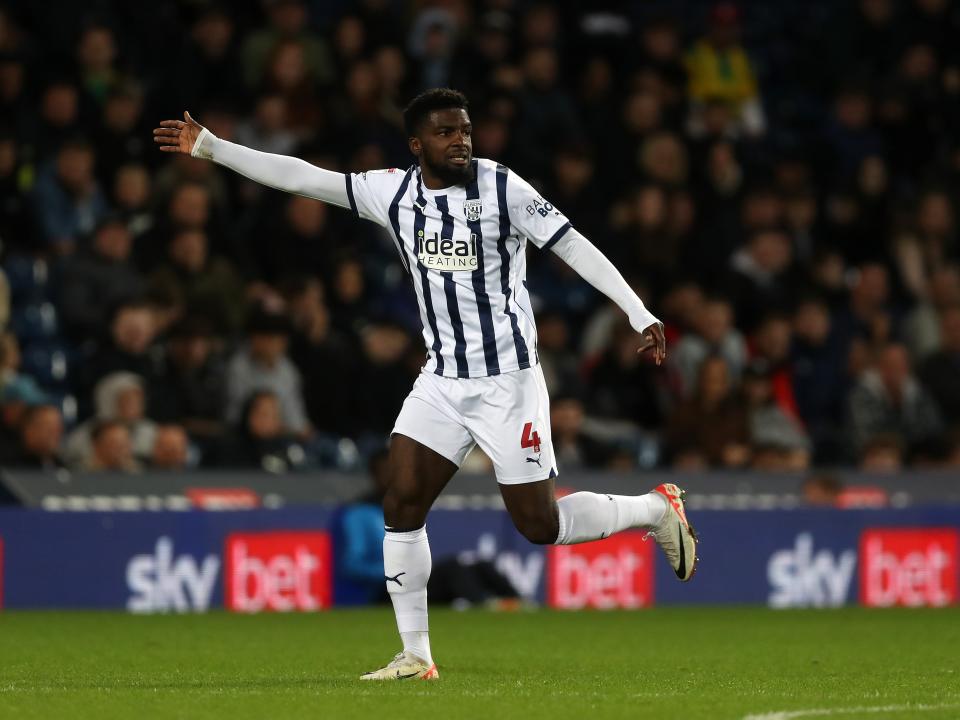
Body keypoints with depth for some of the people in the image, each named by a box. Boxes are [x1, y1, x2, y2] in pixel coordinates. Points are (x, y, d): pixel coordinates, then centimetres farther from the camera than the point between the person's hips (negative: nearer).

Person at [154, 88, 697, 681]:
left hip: (508, 381, -5)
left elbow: (575, 247, -10)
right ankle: (416, 655, 3)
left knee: (540, 525, -5)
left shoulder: (502, 188, -10)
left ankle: (657, 509, 20)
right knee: (401, 505, -6)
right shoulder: (394, 193, 1)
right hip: (443, 381, 5)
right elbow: (300, 177, 2)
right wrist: (208, 147, -2)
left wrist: (641, 315, -16)